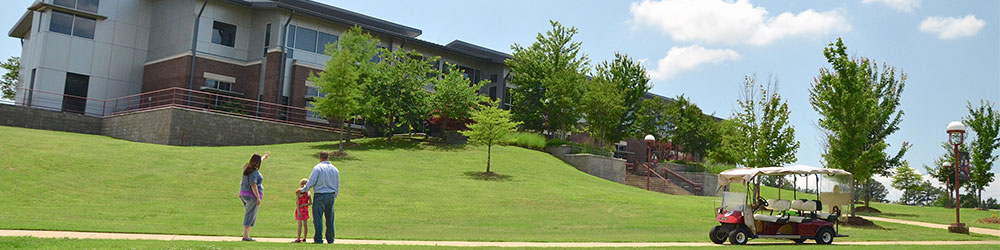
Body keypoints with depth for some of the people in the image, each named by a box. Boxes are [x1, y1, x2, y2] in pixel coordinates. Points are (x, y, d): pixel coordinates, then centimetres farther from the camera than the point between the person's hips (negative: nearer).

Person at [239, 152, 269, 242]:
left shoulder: (247, 167, 10)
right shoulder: (254, 172, -16)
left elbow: (257, 162, 32)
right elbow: (253, 185, -23)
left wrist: (264, 157, 50)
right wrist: (258, 198, -23)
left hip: (244, 195, 9)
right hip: (252, 195, -9)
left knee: (251, 216, 14)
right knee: (250, 216, -8)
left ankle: (246, 235, 11)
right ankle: (245, 236, -10)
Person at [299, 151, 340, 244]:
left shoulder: (317, 168, -7)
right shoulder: (335, 169, 10)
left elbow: (311, 182, -12)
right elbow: (337, 185, 15)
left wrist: (303, 190, 3)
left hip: (319, 195, -5)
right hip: (331, 195, 5)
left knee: (318, 218, -2)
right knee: (330, 218, 10)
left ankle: (318, 239, -5)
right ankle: (330, 239, 14)